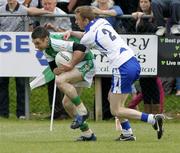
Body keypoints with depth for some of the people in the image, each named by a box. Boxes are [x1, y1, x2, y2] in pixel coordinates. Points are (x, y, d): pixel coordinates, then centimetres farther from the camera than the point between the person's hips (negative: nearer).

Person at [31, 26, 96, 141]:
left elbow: (81, 48, -32)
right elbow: (54, 69, 7)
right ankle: (88, 134, 14)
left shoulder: (56, 43, -26)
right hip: (75, 67, 10)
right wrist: (59, 69, -15)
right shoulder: (47, 51, 5)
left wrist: (71, 65, -29)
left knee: (60, 81, -31)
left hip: (86, 64, -10)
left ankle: (82, 112, -21)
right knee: (67, 102, 7)